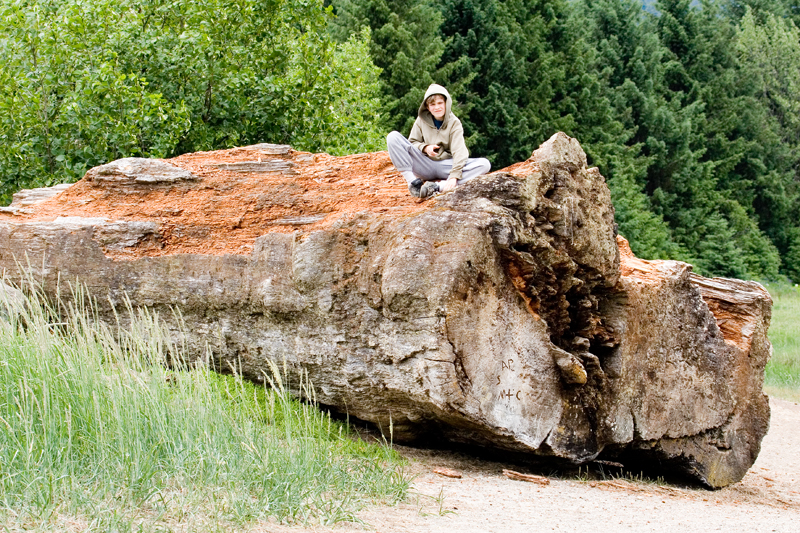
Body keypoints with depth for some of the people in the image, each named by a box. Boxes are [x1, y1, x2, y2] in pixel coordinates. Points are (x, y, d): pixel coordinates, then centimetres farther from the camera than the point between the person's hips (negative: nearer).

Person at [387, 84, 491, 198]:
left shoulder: (454, 123, -3)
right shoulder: (422, 120, 3)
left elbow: (459, 151, -15)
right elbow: (412, 142, 8)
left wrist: (454, 176, -31)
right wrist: (425, 147, -16)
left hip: (446, 166, -1)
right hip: (425, 166, 1)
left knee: (484, 164, -27)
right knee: (393, 137, -16)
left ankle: (437, 186, -39)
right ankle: (413, 181, -26)